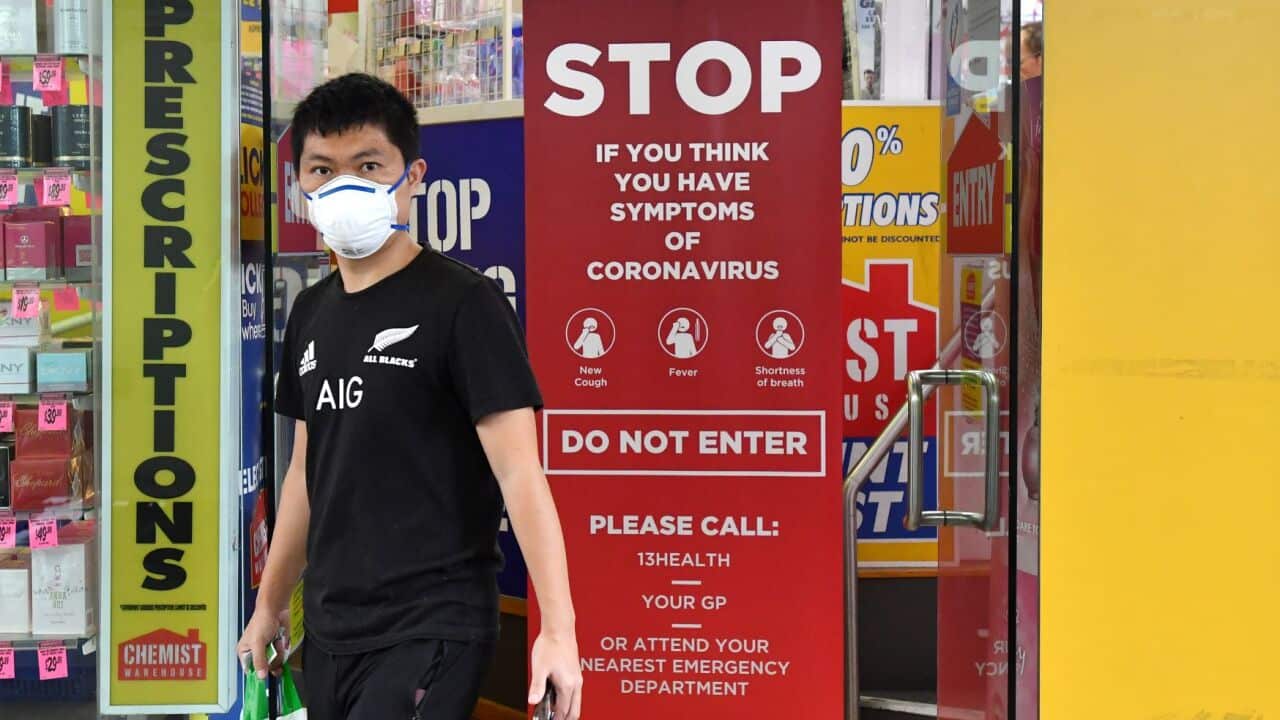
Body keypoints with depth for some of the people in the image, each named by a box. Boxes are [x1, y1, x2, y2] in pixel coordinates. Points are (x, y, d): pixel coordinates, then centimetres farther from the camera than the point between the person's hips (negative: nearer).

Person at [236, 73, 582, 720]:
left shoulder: (461, 303, -11)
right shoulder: (311, 313, 10)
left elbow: (519, 471, -17)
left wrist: (558, 628, -23)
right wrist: (270, 604, 21)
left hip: (430, 631, -6)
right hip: (330, 630, 7)